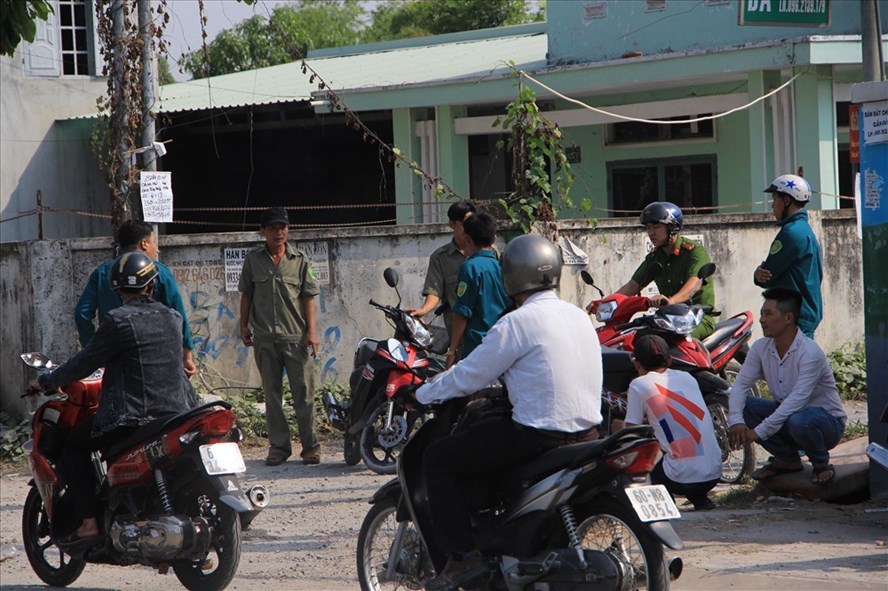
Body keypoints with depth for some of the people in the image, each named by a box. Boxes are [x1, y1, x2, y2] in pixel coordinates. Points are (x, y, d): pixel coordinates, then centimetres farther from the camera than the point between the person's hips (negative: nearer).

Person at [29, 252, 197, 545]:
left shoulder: (118, 321, -11)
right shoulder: (173, 318, 8)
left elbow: (85, 363, -7)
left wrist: (46, 381, 8)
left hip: (131, 416, -6)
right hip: (176, 412, 6)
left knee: (74, 443, 12)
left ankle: (87, 521, -1)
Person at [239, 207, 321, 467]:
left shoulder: (300, 260, 3)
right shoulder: (253, 260, 7)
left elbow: (308, 297, 3)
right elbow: (246, 294, 14)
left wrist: (311, 331, -4)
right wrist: (244, 326, 8)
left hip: (295, 337, -2)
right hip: (264, 338, 2)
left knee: (303, 392, -2)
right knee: (272, 393, 6)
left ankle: (310, 446, 4)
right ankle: (278, 445, 12)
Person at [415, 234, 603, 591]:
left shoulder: (518, 323, -13)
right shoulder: (578, 317, 11)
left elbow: (469, 376, -7)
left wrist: (421, 395, 8)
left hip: (539, 438, -8)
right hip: (586, 433, 8)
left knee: (438, 459, 3)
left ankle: (463, 555, -3)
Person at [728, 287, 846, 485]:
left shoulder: (810, 353, -27)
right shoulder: (761, 348, -5)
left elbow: (797, 400, -33)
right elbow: (741, 385, -8)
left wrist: (759, 431, -36)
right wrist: (736, 421, -29)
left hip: (827, 421, -7)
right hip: (786, 415, 7)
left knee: (799, 421, -41)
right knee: (743, 405, -14)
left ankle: (821, 465, -7)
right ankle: (786, 459, 2)